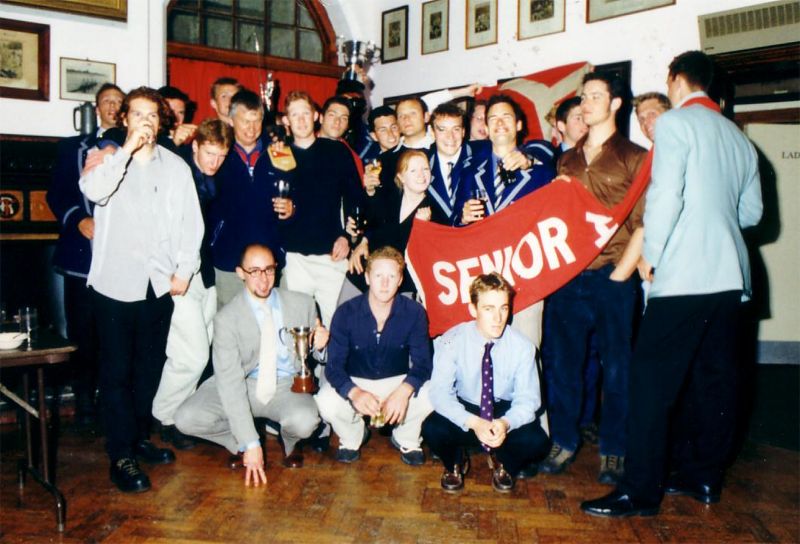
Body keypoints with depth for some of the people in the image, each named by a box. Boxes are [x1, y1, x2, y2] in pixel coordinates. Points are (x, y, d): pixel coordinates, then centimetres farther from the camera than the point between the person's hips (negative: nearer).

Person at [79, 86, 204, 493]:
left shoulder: (176, 166, 8)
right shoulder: (108, 158, 2)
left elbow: (192, 223, 8)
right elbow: (93, 190, -21)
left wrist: (184, 270, 1)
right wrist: (129, 147, -19)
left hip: (160, 281, 3)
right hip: (115, 281, -3)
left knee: (150, 366, 13)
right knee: (116, 370, 0)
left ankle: (140, 437, 29)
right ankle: (121, 456, 7)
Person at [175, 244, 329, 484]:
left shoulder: (302, 303, -5)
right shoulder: (226, 318, -13)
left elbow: (314, 353, 10)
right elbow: (229, 381, -20)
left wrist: (319, 345, -18)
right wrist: (250, 444, -26)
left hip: (288, 385, 0)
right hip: (243, 385, 0)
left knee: (305, 421, -33)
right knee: (186, 419, -24)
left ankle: (289, 443, 7)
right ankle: (241, 445, 6)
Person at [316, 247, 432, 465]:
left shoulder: (414, 313, -14)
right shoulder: (346, 313, -16)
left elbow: (422, 363, -16)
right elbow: (334, 366, -18)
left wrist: (404, 391, -38)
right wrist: (354, 393, -40)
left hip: (398, 381, 1)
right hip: (354, 382, 0)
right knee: (326, 403, -31)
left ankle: (406, 439, 7)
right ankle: (352, 437, 7)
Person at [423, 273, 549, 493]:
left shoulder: (522, 347, -16)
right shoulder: (452, 341, -18)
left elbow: (527, 399, -15)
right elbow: (439, 393, -23)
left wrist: (506, 423, -38)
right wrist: (473, 422, -40)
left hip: (504, 411, 1)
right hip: (464, 412, 0)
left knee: (536, 441, -27)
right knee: (432, 429, -31)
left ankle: (502, 464, 10)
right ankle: (455, 463, 7)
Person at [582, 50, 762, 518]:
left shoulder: (675, 123, -3)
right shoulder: (740, 137, 18)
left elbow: (665, 194, -15)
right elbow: (752, 211, 19)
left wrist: (651, 252, -6)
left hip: (684, 273, -8)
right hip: (730, 274, 8)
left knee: (653, 376, -6)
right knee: (714, 376, 13)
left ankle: (641, 491, -3)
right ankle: (705, 475, 24)